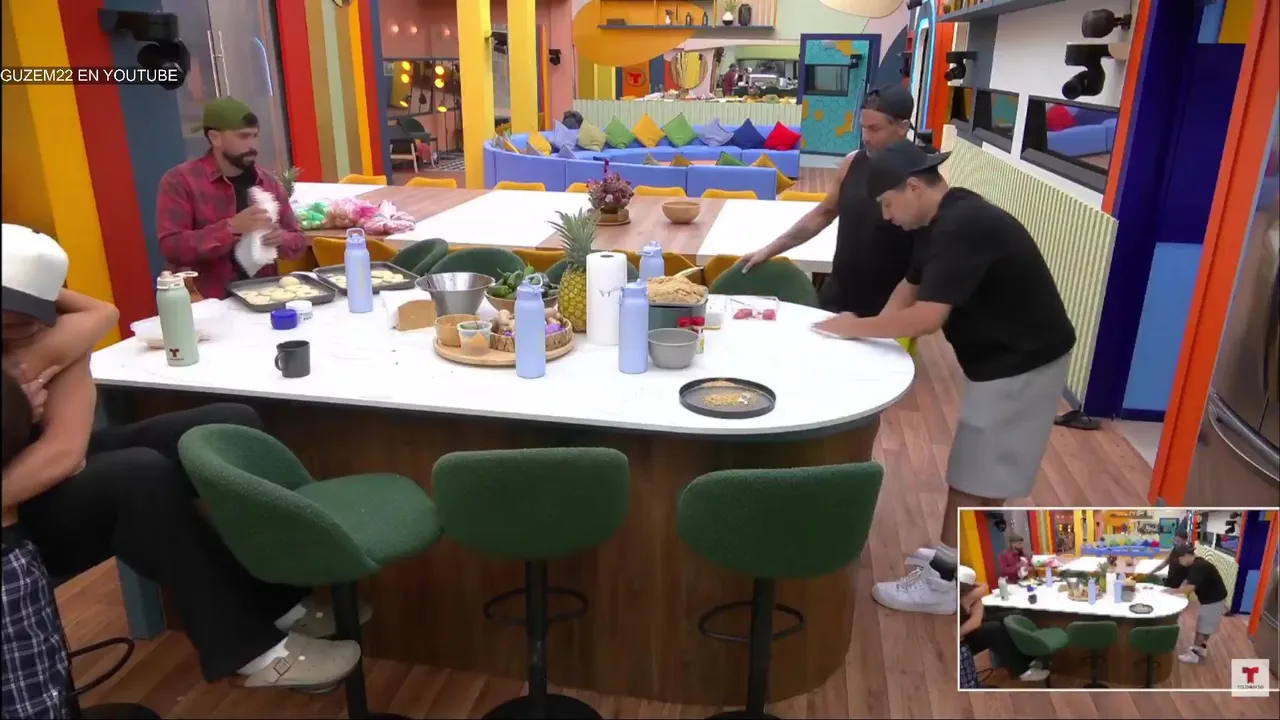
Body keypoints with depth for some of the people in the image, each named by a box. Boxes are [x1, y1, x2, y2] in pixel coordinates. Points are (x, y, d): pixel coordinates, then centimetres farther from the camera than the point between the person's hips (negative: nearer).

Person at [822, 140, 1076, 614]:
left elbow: (927, 317, -31)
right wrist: (872, 331, -1)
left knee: (974, 475, -1)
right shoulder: (946, 221, 6)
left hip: (1021, 362, -10)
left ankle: (942, 582, 11)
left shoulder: (965, 227, -27)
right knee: (985, 470, 19)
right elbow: (910, 287, 13)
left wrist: (857, 328, -19)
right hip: (1004, 357, 10)